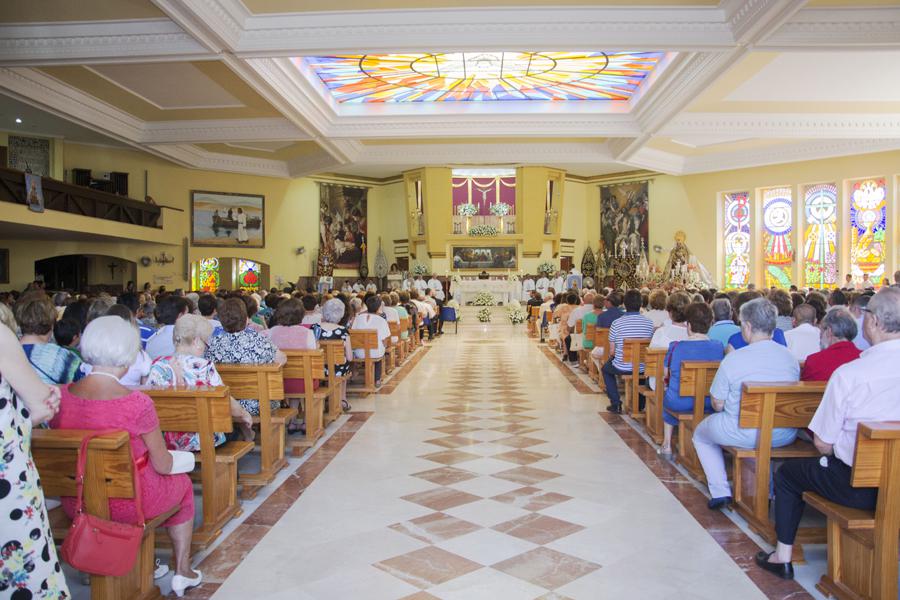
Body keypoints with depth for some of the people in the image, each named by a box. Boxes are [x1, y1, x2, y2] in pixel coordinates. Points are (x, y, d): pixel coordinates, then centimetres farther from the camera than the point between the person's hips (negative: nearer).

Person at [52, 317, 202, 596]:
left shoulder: (60, 396, -11)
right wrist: (164, 457, 8)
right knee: (183, 483, 24)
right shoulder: (137, 403, -26)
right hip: (127, 504, -5)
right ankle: (183, 573, 35)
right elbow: (164, 466, -14)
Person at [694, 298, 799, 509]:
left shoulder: (733, 359, -16)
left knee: (700, 434, 24)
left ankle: (720, 491, 15)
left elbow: (718, 405, -9)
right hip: (785, 436, 5)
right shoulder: (790, 357, -2)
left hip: (743, 435, -4)